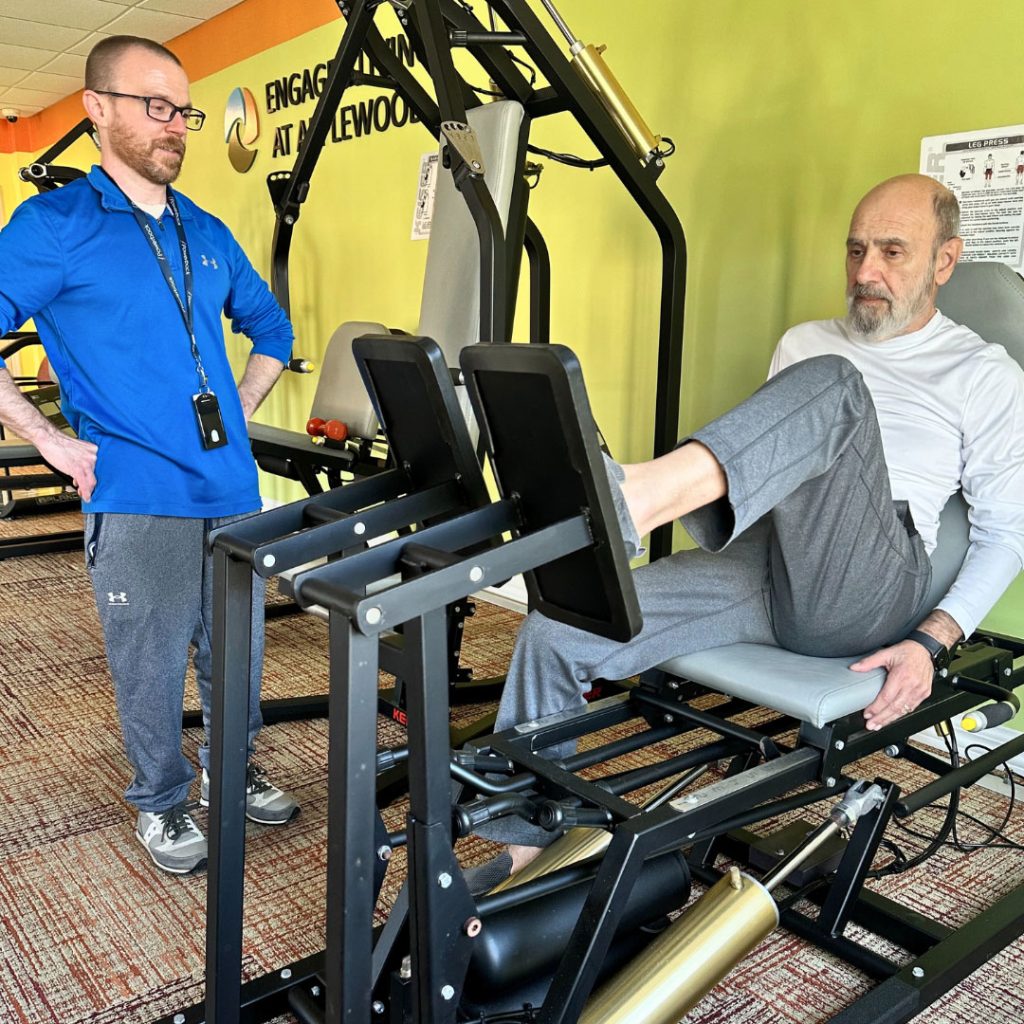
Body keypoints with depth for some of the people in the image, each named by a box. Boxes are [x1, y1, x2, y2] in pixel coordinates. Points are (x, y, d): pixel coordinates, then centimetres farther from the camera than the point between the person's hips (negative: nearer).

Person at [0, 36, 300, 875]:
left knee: (237, 649, 16)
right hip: (138, 500, -5)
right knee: (153, 664, 8)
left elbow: (270, 326, 25)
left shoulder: (207, 233, 12)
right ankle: (161, 803, 29)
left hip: (234, 489, 5)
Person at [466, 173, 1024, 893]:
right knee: (557, 629, -17)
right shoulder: (804, 343, 26)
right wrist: (712, 519, 12)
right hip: (755, 567, 5)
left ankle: (628, 500, -47)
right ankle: (525, 846, -7)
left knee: (831, 384, -30)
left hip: (862, 597, -4)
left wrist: (931, 642, -6)